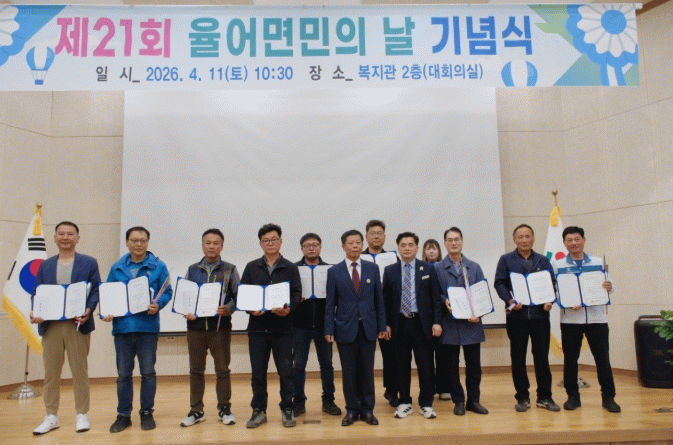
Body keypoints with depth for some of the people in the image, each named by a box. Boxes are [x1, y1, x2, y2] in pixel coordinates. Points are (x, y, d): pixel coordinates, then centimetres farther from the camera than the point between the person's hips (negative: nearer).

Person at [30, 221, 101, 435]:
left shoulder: (89, 263, 5)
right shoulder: (45, 265, 14)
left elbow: (96, 291, 0)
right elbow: (36, 293, 11)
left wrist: (88, 310, -17)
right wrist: (35, 313, -8)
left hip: (77, 324, -3)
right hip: (50, 325, 3)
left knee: (79, 371, 4)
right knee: (50, 372, 9)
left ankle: (82, 415, 16)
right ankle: (51, 416, 21)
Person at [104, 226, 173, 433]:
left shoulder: (158, 267, 2)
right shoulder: (117, 268, 9)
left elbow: (167, 292, 0)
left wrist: (157, 305, -18)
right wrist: (106, 312, -7)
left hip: (148, 326, -2)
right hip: (122, 327, 2)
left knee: (148, 372, 5)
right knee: (123, 374, 9)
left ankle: (147, 413, 18)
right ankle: (123, 415, 21)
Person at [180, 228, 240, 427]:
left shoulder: (229, 270, 4)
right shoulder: (192, 270, 10)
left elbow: (239, 296, 0)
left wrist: (228, 309, -18)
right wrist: (186, 311, -8)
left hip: (220, 327, -2)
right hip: (195, 327, 2)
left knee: (222, 370, 5)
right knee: (196, 370, 9)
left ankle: (224, 409, 18)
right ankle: (196, 410, 21)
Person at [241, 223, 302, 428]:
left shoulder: (290, 268, 5)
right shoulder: (251, 267, 9)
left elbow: (297, 294, -1)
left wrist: (288, 309, -20)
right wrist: (251, 309, -13)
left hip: (282, 327, -1)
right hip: (257, 327, 1)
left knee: (285, 371, 4)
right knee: (258, 372, 8)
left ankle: (287, 409, 19)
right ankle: (259, 410, 21)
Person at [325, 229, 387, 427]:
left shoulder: (372, 268, 5)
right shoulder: (334, 271, 1)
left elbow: (379, 299, 6)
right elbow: (330, 303, 1)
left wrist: (382, 325, 2)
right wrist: (329, 330, -5)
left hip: (368, 327, 1)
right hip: (345, 328, -1)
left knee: (367, 371, 8)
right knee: (349, 372, 7)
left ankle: (367, 410, 21)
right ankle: (352, 410, 20)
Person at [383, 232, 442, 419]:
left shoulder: (428, 269, 4)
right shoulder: (390, 271, 6)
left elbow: (435, 297, 2)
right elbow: (385, 299, 6)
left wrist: (436, 322, -5)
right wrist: (386, 323, -1)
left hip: (422, 323, -1)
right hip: (399, 324, 1)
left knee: (425, 365, 3)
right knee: (402, 365, 8)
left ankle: (426, 404, 17)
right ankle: (404, 402, 22)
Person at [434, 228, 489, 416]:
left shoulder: (474, 267, 10)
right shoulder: (437, 268, 4)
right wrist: (444, 301, -20)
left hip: (471, 323, 2)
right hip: (449, 324, -2)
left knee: (474, 364, 6)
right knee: (452, 365, 6)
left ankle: (473, 400, 20)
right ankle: (458, 401, 19)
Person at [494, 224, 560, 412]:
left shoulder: (542, 260, 12)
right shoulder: (506, 260, 5)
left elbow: (552, 282, 9)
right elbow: (499, 283, -1)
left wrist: (549, 301, -9)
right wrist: (510, 301, -16)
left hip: (540, 314, 2)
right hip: (517, 316, -1)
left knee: (542, 356, 6)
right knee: (518, 358, 5)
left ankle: (544, 396, 18)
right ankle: (522, 397, 16)